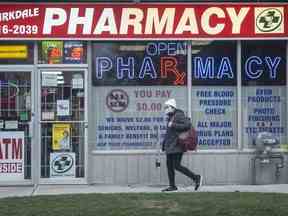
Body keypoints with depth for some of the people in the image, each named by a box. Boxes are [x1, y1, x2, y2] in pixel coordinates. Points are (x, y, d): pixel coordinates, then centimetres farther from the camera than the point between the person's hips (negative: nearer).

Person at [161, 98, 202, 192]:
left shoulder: (179, 115, -12)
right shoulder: (171, 117, 15)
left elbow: (188, 125, -25)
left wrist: (173, 125, -23)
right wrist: (164, 143, 25)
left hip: (177, 146, -9)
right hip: (170, 146, 9)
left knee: (177, 166, -11)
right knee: (169, 165, 7)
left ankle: (196, 177, -2)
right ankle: (172, 186, 13)